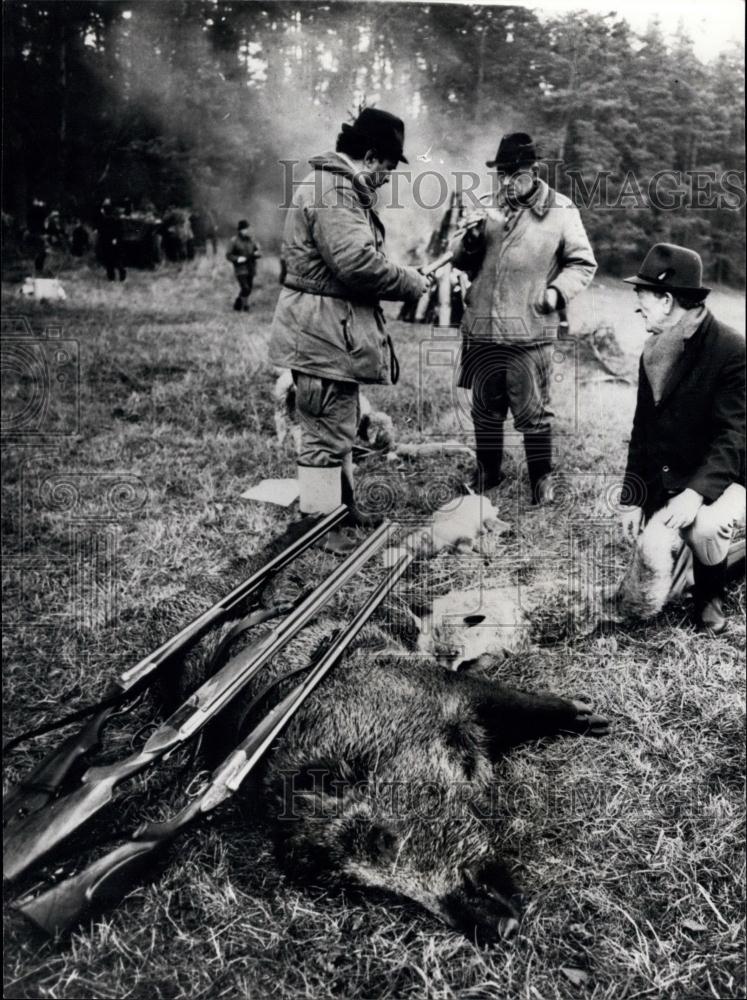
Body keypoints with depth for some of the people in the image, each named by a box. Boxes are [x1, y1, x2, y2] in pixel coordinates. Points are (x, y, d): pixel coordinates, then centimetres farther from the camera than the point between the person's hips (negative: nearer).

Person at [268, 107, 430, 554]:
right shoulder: (334, 191, -18)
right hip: (322, 333, -12)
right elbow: (358, 262, -28)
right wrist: (412, 282, -14)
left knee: (341, 426, 21)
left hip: (334, 331, 12)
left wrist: (404, 278, 10)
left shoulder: (344, 187, 19)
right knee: (328, 432, -3)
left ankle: (345, 508, 36)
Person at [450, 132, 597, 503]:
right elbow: (461, 261, 13)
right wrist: (470, 239, -7)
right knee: (485, 406, 15)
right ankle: (488, 470, 32)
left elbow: (582, 263, 4)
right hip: (481, 329, 5)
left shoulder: (561, 211, -2)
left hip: (529, 333, -4)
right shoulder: (489, 208, 11)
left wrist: (558, 291, -13)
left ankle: (541, 479, 16)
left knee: (532, 410, 0)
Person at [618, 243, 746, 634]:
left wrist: (696, 492, -35)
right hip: (667, 481, 6)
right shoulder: (652, 351, 5)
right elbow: (642, 429, 7)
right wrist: (633, 499, 1)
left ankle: (710, 596, -4)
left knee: (703, 526, -39)